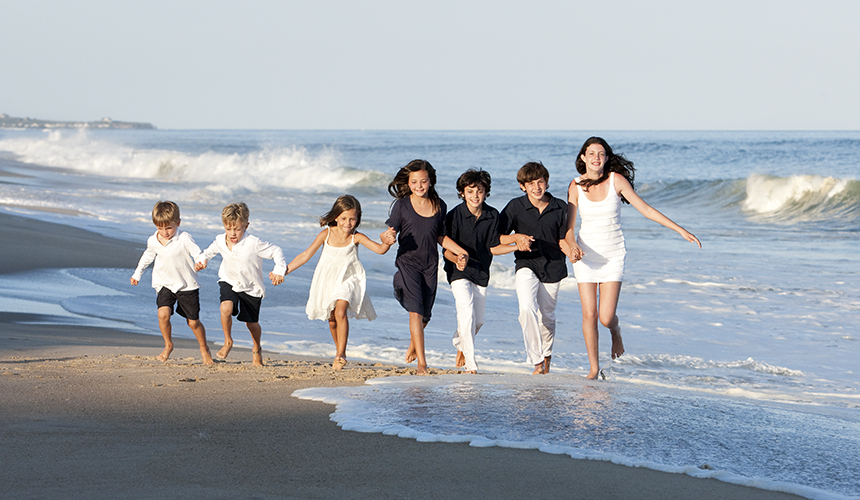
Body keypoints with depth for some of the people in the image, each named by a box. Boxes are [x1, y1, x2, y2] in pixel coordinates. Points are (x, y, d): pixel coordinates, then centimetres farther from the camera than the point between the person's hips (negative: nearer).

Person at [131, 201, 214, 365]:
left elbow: (198, 253, -17)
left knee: (193, 321, 5)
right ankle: (168, 345, 4)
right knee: (163, 314, -21)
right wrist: (137, 274, 27)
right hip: (165, 284, 3)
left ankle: (204, 348, 31)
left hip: (187, 285, -3)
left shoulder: (184, 239, -17)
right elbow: (147, 257, 18)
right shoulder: (153, 241, -2)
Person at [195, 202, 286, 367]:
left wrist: (279, 271, -25)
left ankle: (256, 349, 43)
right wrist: (202, 260, -8)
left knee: (252, 323, 11)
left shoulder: (253, 244, -26)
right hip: (229, 283, 2)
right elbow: (210, 251, 11)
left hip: (251, 287, -2)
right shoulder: (220, 241, -11)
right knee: (226, 308, -29)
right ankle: (228, 342, -5)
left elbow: (275, 251, -17)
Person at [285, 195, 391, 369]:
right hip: (328, 281, 3)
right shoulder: (327, 234, -13)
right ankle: (339, 351, 34)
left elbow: (380, 249, -21)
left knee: (340, 312, -24)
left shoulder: (356, 237, -15)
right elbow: (306, 255, -8)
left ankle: (340, 355, -20)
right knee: (332, 318, 12)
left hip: (348, 279, -3)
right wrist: (284, 270, -9)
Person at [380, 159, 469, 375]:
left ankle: (413, 345, 44)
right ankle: (421, 363, -16)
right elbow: (388, 234, -6)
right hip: (407, 262, -4)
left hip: (430, 264, 4)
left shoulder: (439, 206, 5)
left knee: (425, 313, 12)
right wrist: (387, 238, -29)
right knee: (416, 310, -16)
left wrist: (461, 252, 9)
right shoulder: (401, 205, -5)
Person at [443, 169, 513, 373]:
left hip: (481, 272, 5)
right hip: (459, 272, -5)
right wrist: (457, 259, -34)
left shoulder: (493, 216, -2)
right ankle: (470, 365, -16)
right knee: (467, 314, -20)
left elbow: (493, 247, 2)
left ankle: (460, 345, 45)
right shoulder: (455, 215, -13)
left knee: (478, 321, 13)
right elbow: (446, 249, -13)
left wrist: (517, 247, -12)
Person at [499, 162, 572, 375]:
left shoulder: (560, 208, 0)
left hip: (553, 267, 2)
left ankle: (546, 356, 38)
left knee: (547, 316, 12)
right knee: (527, 309, -24)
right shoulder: (515, 207, -5)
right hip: (526, 265, -2)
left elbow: (562, 240, 5)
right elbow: (497, 238, -3)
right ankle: (537, 361, -20)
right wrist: (517, 238, -22)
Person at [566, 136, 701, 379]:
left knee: (606, 318, -8)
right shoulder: (576, 186, -5)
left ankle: (615, 332, 30)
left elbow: (646, 209, -5)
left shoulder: (616, 180, -8)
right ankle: (593, 367, 15)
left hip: (613, 256, -1)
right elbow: (569, 226, -5)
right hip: (585, 255, 1)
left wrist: (680, 230, -8)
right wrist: (573, 246, -27)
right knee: (589, 315, -3)